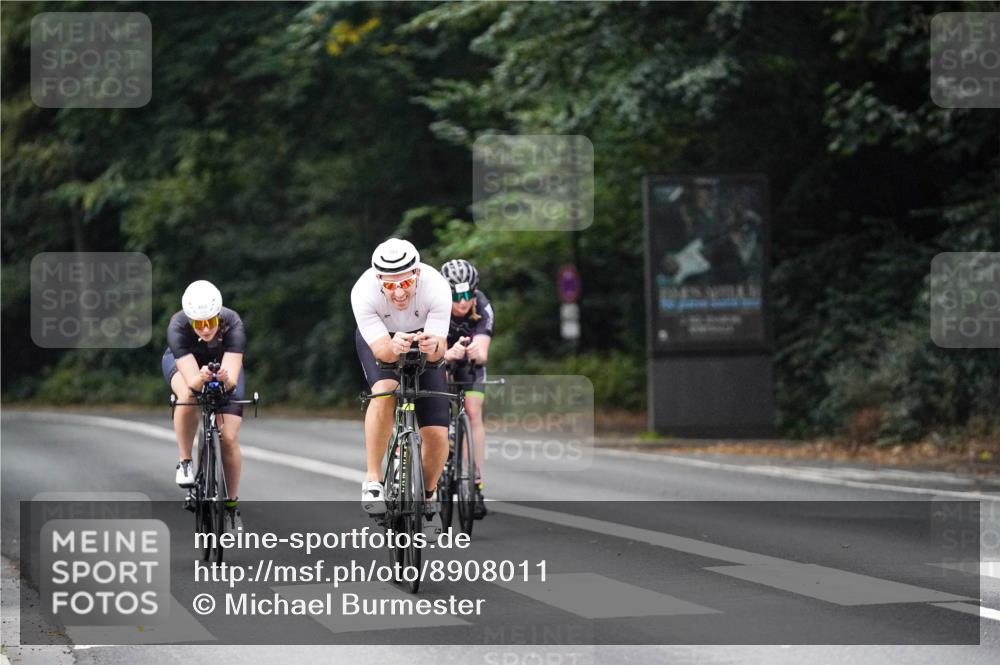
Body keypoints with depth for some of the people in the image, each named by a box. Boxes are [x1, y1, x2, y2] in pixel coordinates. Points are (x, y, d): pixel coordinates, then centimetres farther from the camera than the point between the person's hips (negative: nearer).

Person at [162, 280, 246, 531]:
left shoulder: (232, 324, -37)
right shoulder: (177, 327, -37)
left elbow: (233, 380, -44)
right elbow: (191, 380, -43)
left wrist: (225, 379, -66)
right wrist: (200, 379, -65)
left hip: (224, 364, 1)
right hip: (183, 362, -1)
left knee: (229, 438, -9)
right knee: (188, 396, -37)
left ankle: (232, 504, 10)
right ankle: (185, 462, -16)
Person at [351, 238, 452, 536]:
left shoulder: (436, 287, -35)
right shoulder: (363, 292, -36)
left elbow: (439, 351, -36)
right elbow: (381, 349, -37)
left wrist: (433, 345, -59)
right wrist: (394, 347, -59)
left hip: (423, 338, 1)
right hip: (378, 339, -1)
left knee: (437, 435, -11)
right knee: (385, 390, -35)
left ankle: (427, 496, 17)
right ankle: (373, 479, -22)